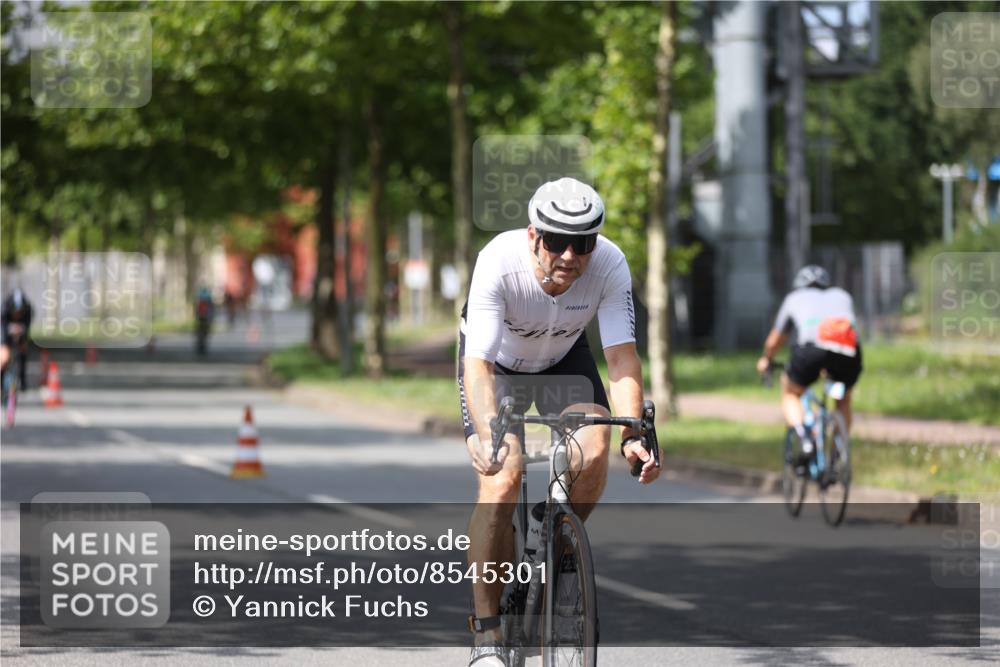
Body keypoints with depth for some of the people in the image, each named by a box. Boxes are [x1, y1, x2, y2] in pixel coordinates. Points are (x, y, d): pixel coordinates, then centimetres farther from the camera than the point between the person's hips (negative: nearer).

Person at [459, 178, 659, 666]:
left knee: (595, 450, -24)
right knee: (501, 478, -21)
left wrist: (633, 434, -44)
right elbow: (478, 364, -40)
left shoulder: (610, 265, -30)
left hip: (562, 357, 3)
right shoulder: (499, 263, -36)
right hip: (498, 359, -3)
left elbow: (622, 356, -30)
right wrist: (489, 433, -56)